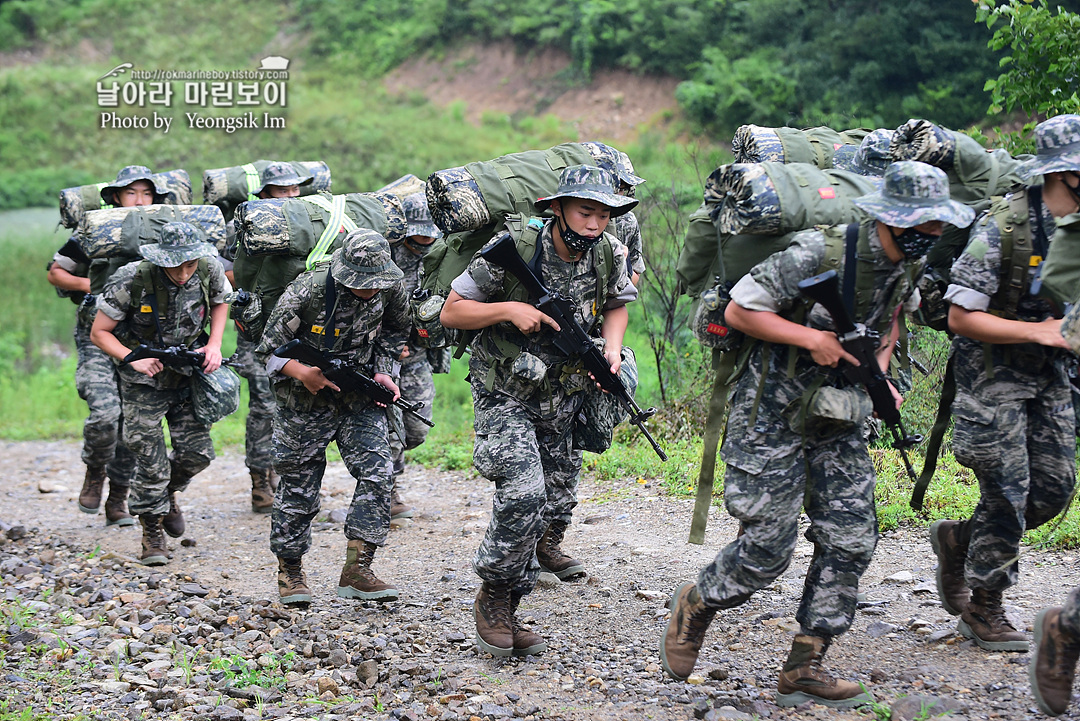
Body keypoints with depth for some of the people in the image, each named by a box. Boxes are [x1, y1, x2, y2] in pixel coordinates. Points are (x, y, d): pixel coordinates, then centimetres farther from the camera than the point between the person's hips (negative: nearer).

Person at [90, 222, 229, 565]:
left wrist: (214, 345, -5)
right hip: (144, 381, -3)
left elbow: (220, 302, 10)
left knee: (197, 453, 2)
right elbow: (99, 333, -14)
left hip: (188, 373, 3)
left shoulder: (209, 271, -15)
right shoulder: (132, 281, -24)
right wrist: (134, 359, -28)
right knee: (152, 462, -4)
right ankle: (152, 533, 15)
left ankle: (169, 490, 35)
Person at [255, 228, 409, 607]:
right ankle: (290, 569, 23)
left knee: (377, 473, -13)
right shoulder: (306, 292, -23)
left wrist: (384, 371, -5)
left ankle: (357, 569, -9)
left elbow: (395, 333, 10)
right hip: (305, 402, -3)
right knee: (299, 487, 5)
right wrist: (302, 372, -30)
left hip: (360, 398, 3)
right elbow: (268, 350, -14)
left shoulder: (391, 288, -11)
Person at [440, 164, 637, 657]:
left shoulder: (607, 255, -7)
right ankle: (494, 599, -8)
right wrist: (510, 309, -27)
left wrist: (612, 350, -4)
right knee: (523, 493, -23)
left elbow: (617, 304, 15)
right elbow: (451, 312, -13)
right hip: (505, 397, -5)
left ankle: (544, 544, 50)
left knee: (557, 498, 15)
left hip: (564, 398, 5)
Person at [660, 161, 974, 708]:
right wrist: (812, 338, -23)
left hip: (838, 417, 7)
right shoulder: (818, 253, -23)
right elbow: (739, 310, -17)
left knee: (851, 540, 0)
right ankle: (694, 606, 24)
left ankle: (803, 668, 10)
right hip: (773, 413, -7)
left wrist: (880, 378, 6)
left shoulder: (911, 266, 1)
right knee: (767, 550, -5)